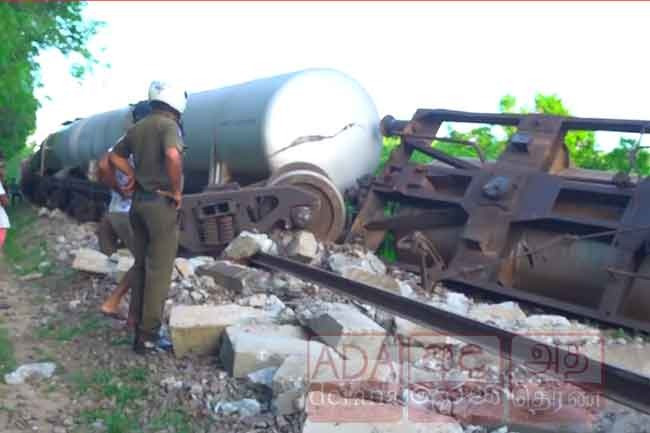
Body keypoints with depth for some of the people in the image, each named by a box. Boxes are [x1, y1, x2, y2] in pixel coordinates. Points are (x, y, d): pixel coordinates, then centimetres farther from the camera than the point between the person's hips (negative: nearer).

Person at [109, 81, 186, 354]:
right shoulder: (169, 125, -14)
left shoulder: (137, 128, 11)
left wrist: (133, 174, 16)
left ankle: (138, 324, 24)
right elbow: (173, 156, -33)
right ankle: (148, 335, 0)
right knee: (159, 270, -2)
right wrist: (176, 191, -20)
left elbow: (115, 156, 24)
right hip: (161, 203, -8)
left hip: (139, 201, 8)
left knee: (141, 266, 16)